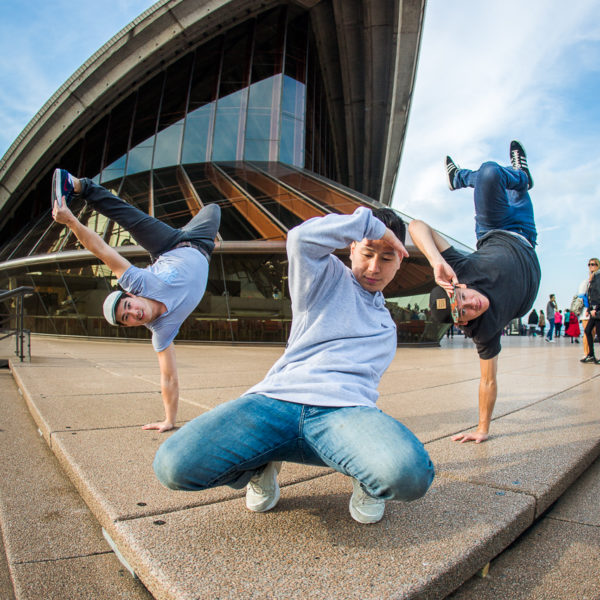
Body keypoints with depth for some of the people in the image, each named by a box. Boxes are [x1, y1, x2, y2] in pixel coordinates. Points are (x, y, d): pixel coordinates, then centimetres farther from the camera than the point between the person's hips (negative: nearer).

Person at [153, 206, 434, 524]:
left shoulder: (386, 325, 32)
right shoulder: (330, 277, 15)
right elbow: (302, 237, -7)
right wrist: (372, 223, 2)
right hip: (276, 400, -1)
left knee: (410, 473, -35)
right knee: (173, 465, -23)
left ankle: (368, 479, 3)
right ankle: (262, 467, 7)